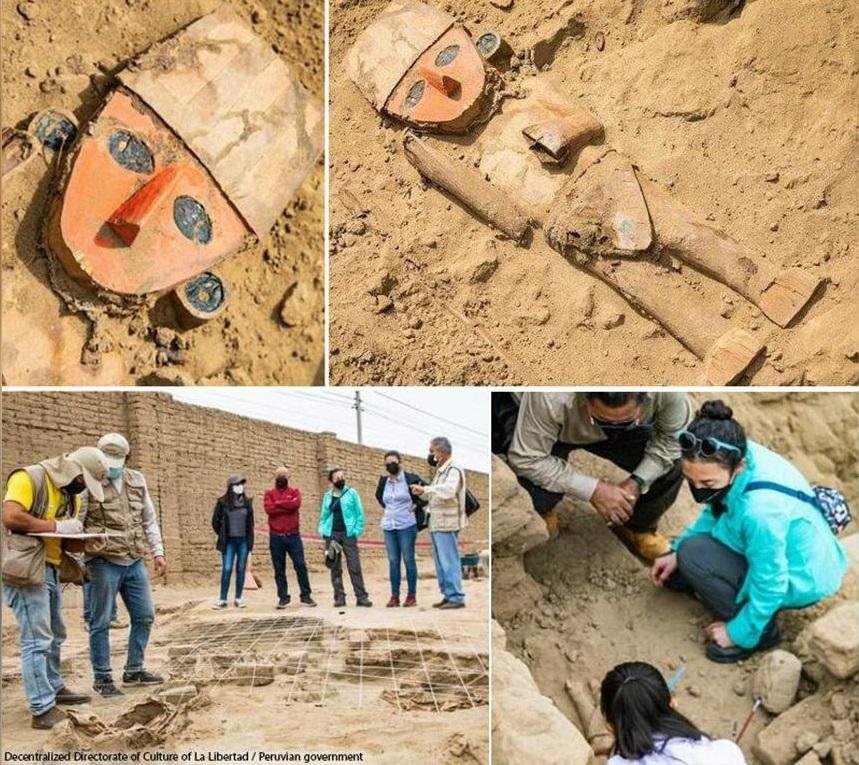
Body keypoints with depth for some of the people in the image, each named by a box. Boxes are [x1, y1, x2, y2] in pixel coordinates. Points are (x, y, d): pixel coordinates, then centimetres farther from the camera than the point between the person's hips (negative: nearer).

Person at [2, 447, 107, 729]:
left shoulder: (71, 494, 15)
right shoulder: (30, 478, -13)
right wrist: (57, 526, -20)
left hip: (50, 569, 9)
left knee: (54, 636, 19)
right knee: (37, 639, -9)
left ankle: (53, 688, 33)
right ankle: (43, 711, -5)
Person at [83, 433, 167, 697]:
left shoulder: (137, 481, 8)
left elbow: (150, 520, 15)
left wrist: (157, 553, 10)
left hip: (135, 563, 6)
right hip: (103, 564, -5)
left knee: (144, 616, 10)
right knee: (101, 623, 2)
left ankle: (134, 670, 25)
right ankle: (102, 678, 15)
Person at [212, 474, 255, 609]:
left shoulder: (247, 502, 4)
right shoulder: (222, 502, -5)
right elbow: (215, 522, 3)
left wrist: (250, 539, 7)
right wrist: (223, 536, 7)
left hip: (243, 541, 3)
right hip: (229, 542, -3)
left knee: (241, 569, 5)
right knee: (227, 569, -5)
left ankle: (238, 598, 12)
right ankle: (222, 599, 2)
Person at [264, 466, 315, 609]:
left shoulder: (294, 491, 8)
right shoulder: (269, 493, 7)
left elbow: (296, 503, -14)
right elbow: (269, 509, -12)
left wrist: (278, 503, -10)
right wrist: (288, 506, -12)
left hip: (293, 535, 0)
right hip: (276, 537, 0)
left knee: (300, 565, 0)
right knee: (279, 569, 5)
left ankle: (306, 595, 8)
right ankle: (283, 598, 12)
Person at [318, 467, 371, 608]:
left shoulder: (351, 493, 4)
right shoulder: (327, 496, 12)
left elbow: (359, 514, 1)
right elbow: (323, 515, 14)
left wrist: (357, 531, -9)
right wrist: (322, 531, 0)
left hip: (348, 534, -3)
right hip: (331, 535, 3)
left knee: (355, 567, -6)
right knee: (335, 568, 4)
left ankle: (361, 596, -4)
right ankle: (339, 597, 8)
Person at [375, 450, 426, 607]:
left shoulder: (411, 478, -6)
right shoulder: (383, 480, 9)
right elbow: (378, 495, 29)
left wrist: (417, 505, -5)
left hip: (406, 525, -5)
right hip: (388, 526, 5)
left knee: (408, 559, -2)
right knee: (393, 561, 5)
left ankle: (412, 595, 3)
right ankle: (394, 596, 8)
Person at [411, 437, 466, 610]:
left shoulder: (453, 470, -12)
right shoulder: (440, 471, 17)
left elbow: (448, 491, -29)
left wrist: (425, 489, -25)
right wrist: (422, 493, -1)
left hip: (447, 524, -9)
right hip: (436, 523, 9)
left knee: (449, 563, -6)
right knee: (440, 563, 13)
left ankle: (457, 597, -2)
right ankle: (448, 595, 19)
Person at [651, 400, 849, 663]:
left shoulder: (760, 510, -41)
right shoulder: (734, 458, -19)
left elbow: (769, 585, -27)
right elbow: (713, 513, 3)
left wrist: (739, 633, -13)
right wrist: (677, 551, -4)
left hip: (799, 580, -7)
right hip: (772, 552, 8)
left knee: (694, 554, -23)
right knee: (671, 572, 7)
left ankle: (759, 633, -6)